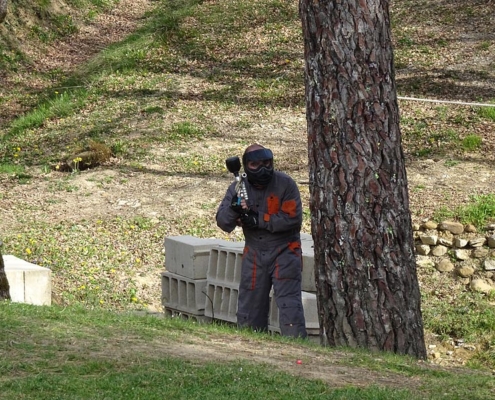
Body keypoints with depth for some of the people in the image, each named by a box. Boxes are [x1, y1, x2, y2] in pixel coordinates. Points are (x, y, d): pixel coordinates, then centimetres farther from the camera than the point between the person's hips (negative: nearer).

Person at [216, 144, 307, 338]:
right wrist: (233, 209, -29)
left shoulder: (285, 184, -11)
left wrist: (258, 220, -19)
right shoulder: (238, 188, 0)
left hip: (284, 251, -4)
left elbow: (293, 218, -18)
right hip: (254, 254, 4)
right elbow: (223, 223, -6)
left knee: (289, 303, -14)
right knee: (249, 307, 10)